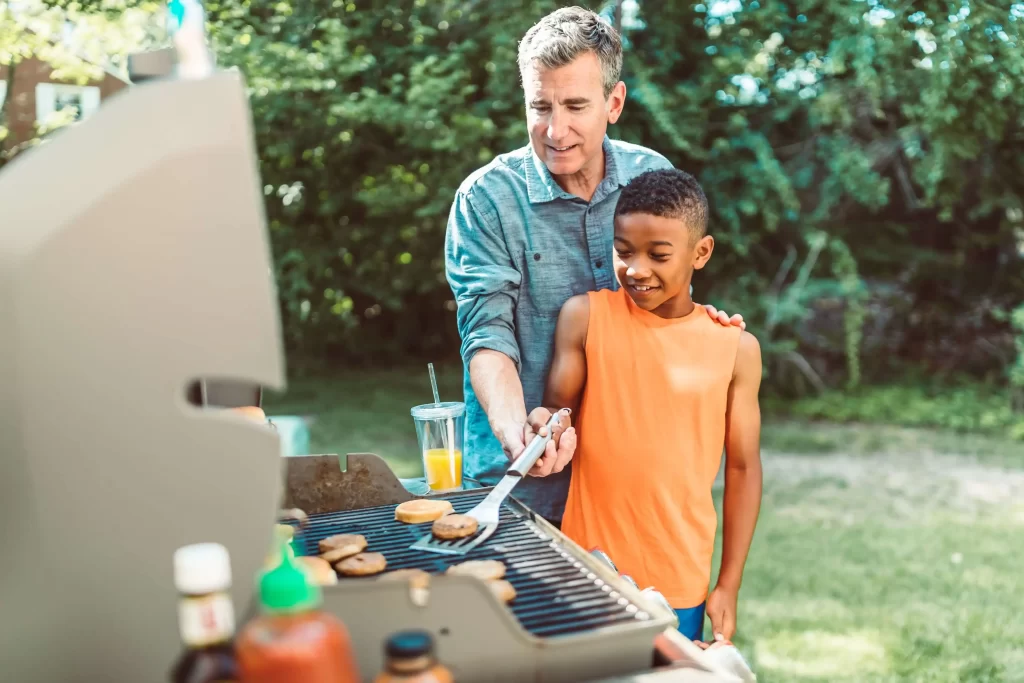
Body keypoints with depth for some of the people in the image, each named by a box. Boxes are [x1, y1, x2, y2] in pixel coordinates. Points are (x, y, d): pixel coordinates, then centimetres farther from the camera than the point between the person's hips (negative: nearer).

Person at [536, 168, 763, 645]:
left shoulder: (735, 347, -3)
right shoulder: (585, 316, -5)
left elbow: (742, 468, 4)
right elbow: (557, 408, 4)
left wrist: (728, 586, 4)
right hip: (587, 572, 0)